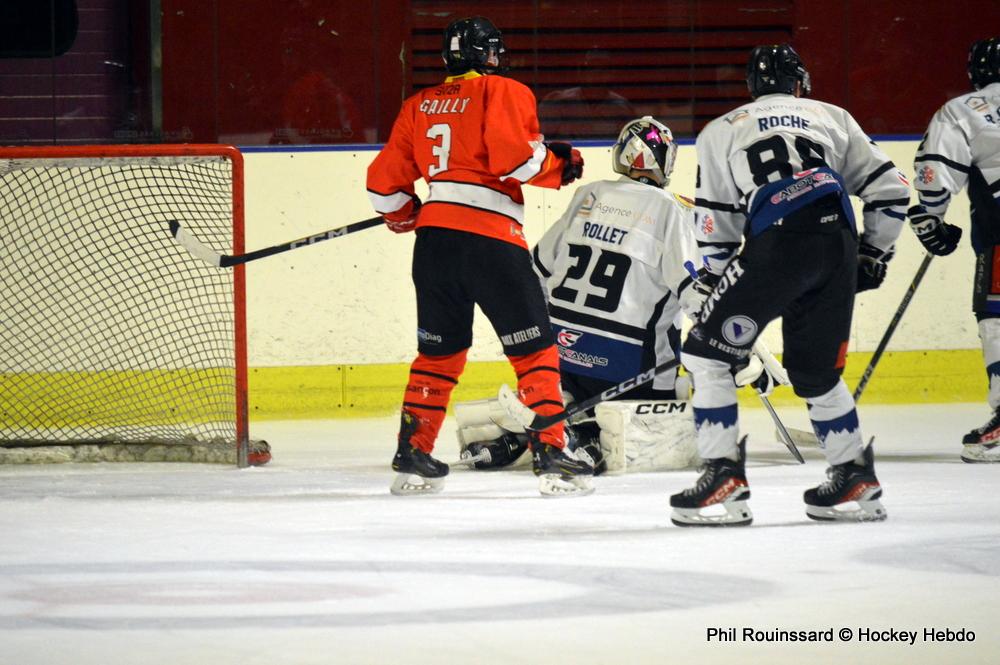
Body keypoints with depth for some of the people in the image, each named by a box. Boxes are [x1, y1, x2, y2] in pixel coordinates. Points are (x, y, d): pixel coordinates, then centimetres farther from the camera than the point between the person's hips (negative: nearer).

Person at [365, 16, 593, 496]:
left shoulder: (419, 106, 18)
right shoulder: (503, 92, 2)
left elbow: (385, 182, 17)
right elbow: (512, 156, -14)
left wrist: (404, 217, 36)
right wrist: (559, 164, 3)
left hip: (434, 239, 6)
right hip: (490, 238, -5)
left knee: (439, 350, 19)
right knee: (534, 349, 1)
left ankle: (412, 457, 18)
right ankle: (550, 455, -7)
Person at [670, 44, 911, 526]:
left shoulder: (721, 131, 21)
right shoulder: (833, 118, 28)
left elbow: (716, 221, 16)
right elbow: (889, 187, 24)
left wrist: (716, 281, 26)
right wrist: (873, 256, 34)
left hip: (779, 244, -4)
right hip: (839, 247, 4)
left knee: (706, 354, 5)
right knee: (816, 373, 21)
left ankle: (724, 477, -5)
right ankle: (855, 482, 22)